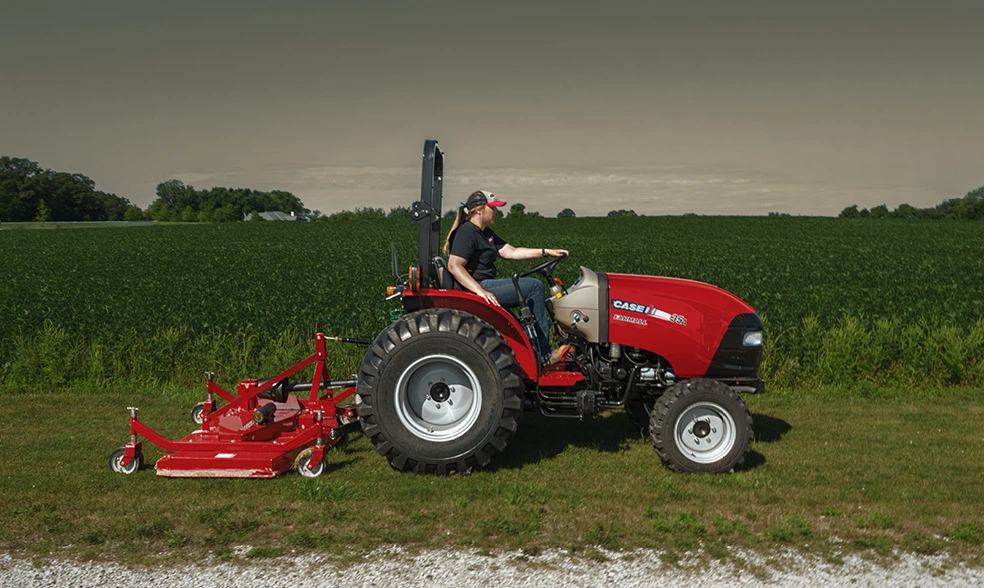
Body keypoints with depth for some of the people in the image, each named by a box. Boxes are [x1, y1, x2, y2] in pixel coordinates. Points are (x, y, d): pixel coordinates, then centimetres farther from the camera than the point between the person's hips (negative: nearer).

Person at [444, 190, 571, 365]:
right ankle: (544, 354, -9)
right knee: (534, 286, -12)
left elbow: (510, 252, 17)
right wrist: (481, 291, -32)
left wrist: (546, 252, 9)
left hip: (485, 286, 11)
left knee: (534, 288, 15)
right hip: (476, 288, -11)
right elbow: (454, 266, -23)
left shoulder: (486, 233, 20)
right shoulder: (467, 232, -13)